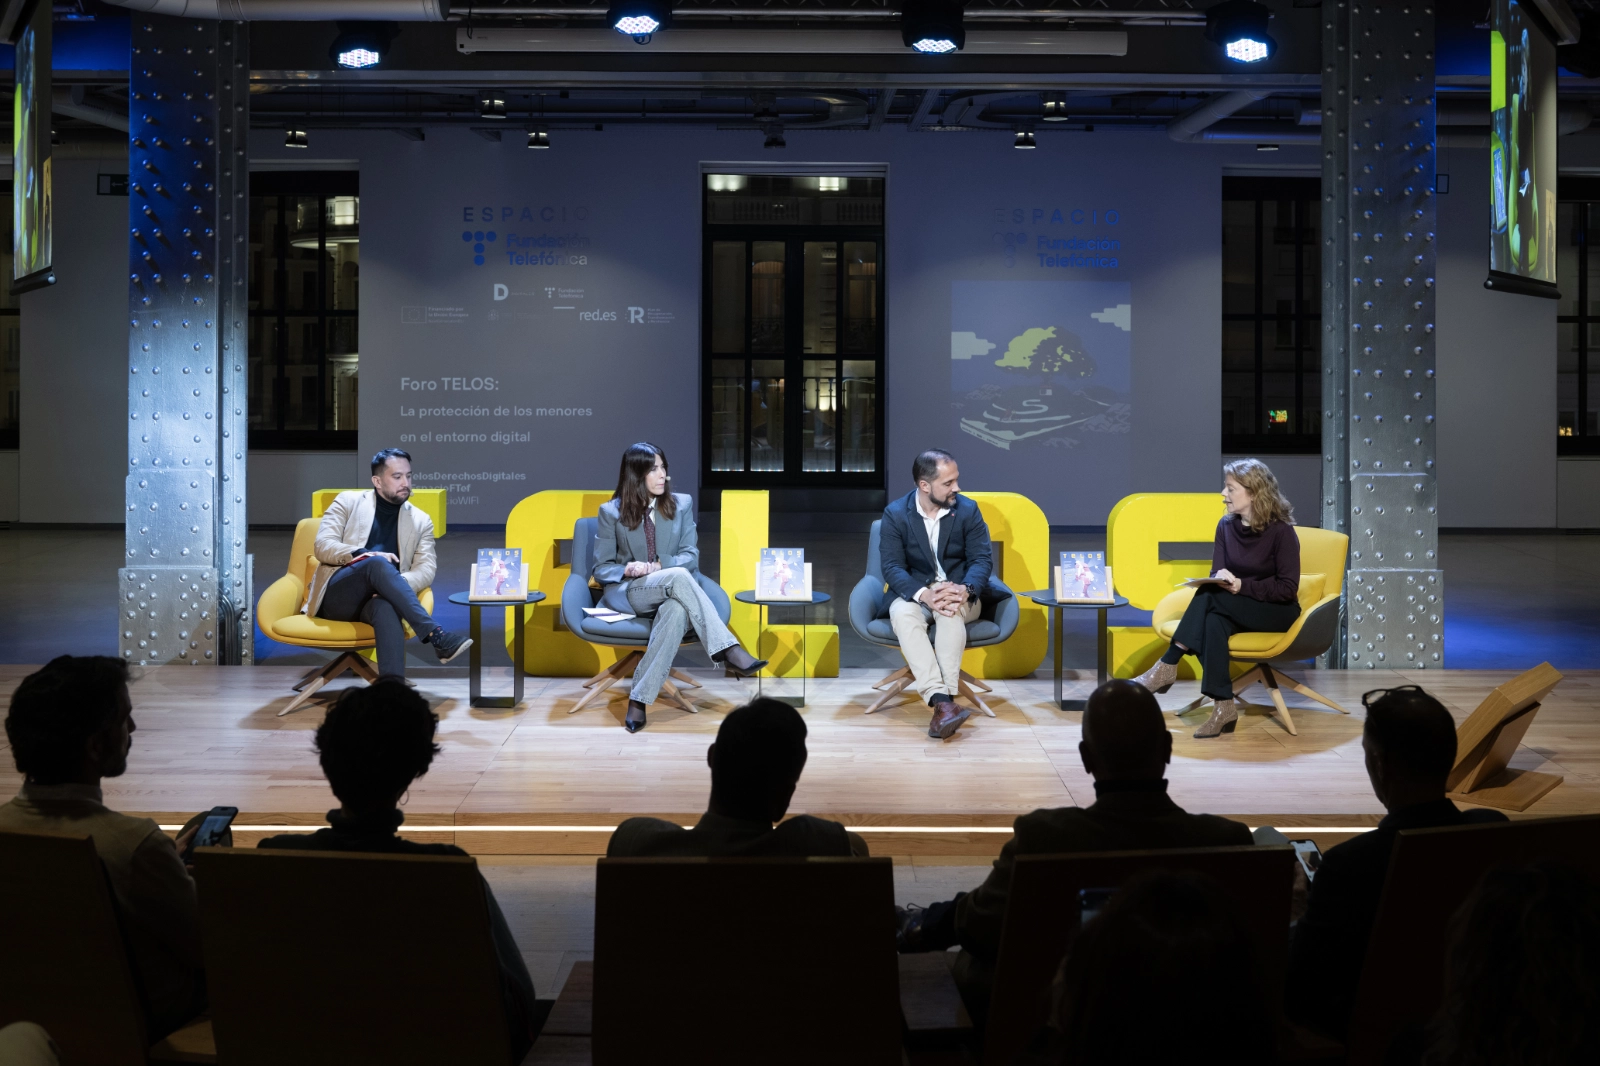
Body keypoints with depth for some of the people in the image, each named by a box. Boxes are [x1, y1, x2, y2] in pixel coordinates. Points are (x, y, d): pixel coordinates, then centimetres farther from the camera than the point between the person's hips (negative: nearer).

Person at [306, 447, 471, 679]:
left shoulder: (420, 520, 15)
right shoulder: (348, 501, 10)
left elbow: (427, 568, 2)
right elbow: (322, 546, -1)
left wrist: (399, 584, -21)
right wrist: (364, 555, -21)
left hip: (377, 600, 1)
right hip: (338, 596, -1)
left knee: (386, 608, -39)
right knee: (378, 563, -34)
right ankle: (435, 635, -44)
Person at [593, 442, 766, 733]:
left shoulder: (681, 504, 11)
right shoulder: (611, 512, 5)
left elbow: (691, 556, 4)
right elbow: (601, 567, 5)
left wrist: (659, 565, -16)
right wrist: (627, 570, -17)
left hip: (670, 592, 2)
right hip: (627, 593, -2)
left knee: (678, 609, -40)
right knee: (679, 576, -36)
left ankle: (639, 698, -42)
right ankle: (729, 652, -43)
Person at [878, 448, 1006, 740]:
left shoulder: (968, 510, -2)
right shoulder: (895, 514, -6)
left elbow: (982, 559, -7)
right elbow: (892, 566, -13)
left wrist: (965, 590, -30)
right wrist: (924, 594, -32)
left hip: (959, 595, 0)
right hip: (915, 594, 0)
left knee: (951, 610, -37)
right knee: (903, 614, -35)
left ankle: (943, 702, -44)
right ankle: (943, 702, -47)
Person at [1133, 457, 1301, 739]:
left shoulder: (1281, 530, -14)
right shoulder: (1226, 525, 3)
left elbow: (1288, 588, -16)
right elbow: (1216, 573, 3)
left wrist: (1242, 586, -26)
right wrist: (1221, 579, -22)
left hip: (1276, 610, -5)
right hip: (1233, 607, 5)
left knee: (1211, 596, -30)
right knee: (1213, 622, -32)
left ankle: (1168, 665, -27)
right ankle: (1224, 706, -35)